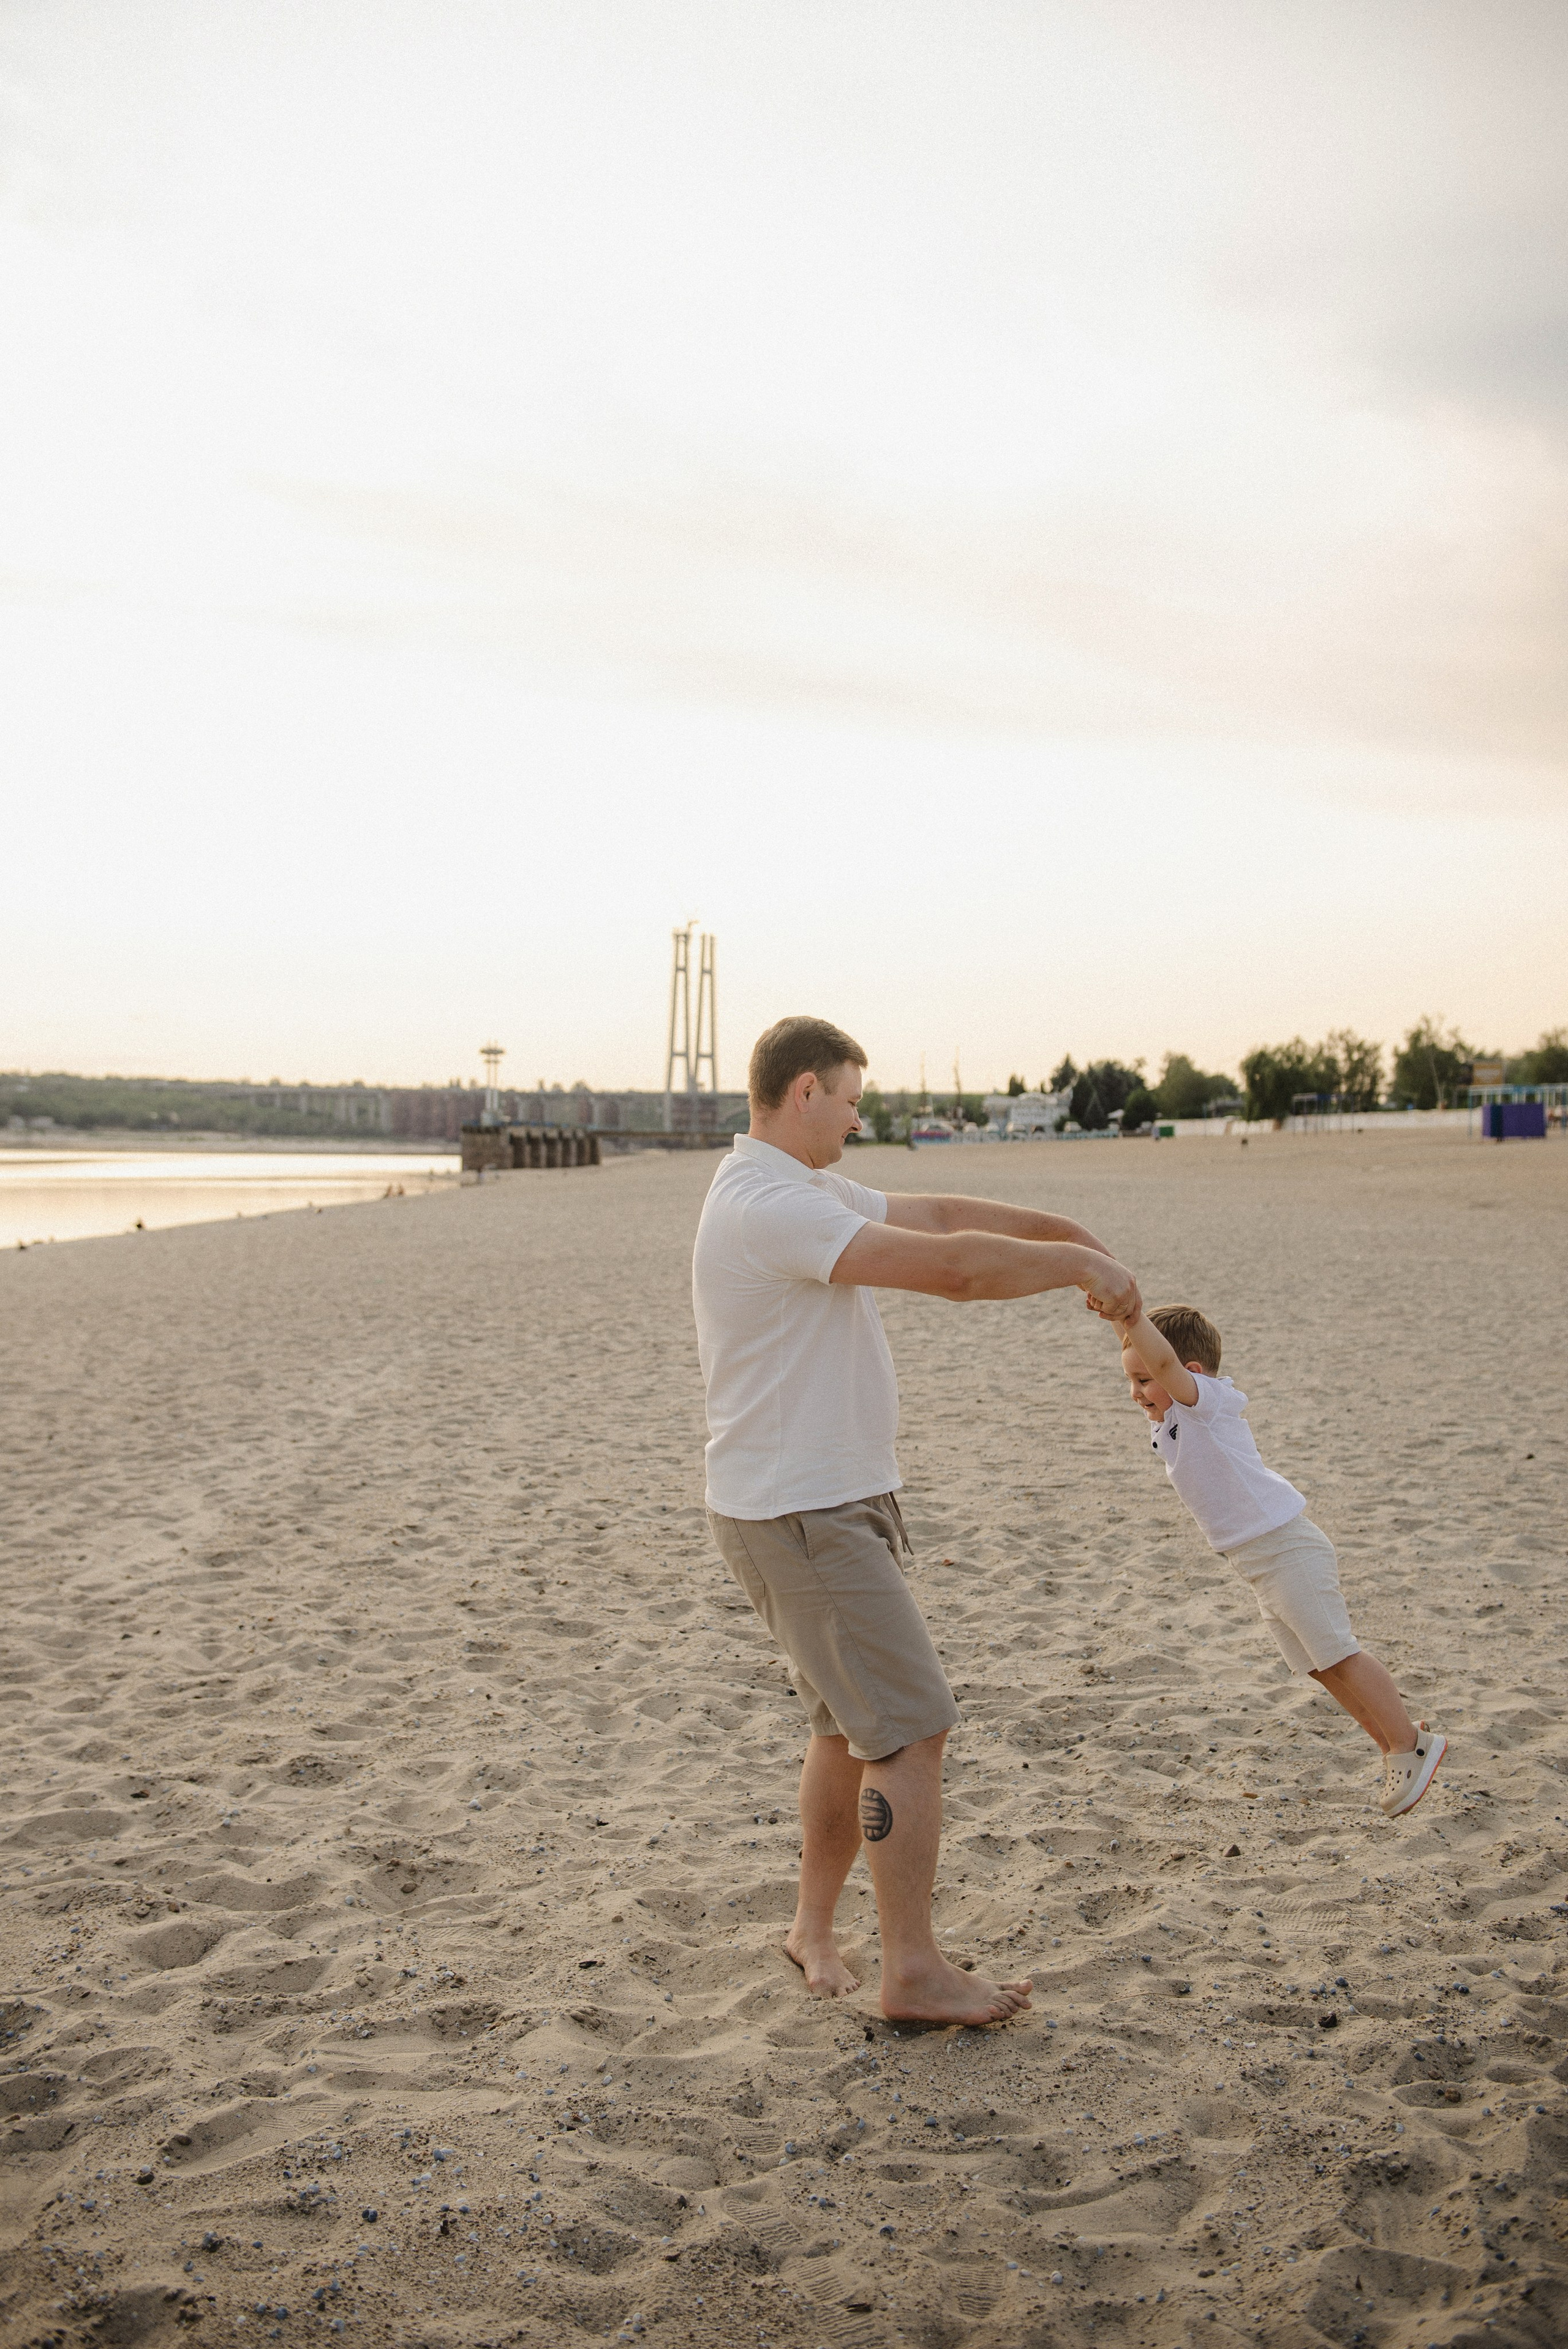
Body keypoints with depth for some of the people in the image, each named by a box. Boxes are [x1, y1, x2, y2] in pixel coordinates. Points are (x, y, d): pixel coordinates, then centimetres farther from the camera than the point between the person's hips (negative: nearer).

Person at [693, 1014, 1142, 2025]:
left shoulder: (808, 1189, 13)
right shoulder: (771, 1204, -21)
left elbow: (939, 1215, 16)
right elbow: (949, 1267, -25)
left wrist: (1068, 1233, 6)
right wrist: (1078, 1264, -13)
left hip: (838, 1504, 11)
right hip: (801, 1517, -11)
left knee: (857, 1723, 19)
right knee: (912, 1727, -5)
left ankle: (815, 1926, 34)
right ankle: (915, 1971, 7)